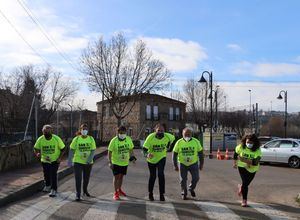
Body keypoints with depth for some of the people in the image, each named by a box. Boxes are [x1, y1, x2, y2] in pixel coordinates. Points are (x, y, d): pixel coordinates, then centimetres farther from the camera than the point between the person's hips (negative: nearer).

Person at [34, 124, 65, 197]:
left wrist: (60, 158, -18)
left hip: (55, 160, -3)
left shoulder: (57, 139, -17)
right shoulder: (40, 139, -13)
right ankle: (47, 186, 43)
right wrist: (38, 154, -29)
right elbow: (36, 149, -6)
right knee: (46, 174, 16)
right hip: (44, 160, 3)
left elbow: (62, 149, -7)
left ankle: (53, 190, -2)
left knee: (53, 174, -12)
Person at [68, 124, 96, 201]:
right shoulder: (76, 139, -5)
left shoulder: (91, 139, -2)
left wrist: (90, 158, -20)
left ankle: (85, 191, 40)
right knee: (78, 179, -7)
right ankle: (78, 195, 2)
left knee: (86, 178, 17)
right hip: (78, 162, -2)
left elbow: (93, 150, -5)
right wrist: (70, 160, -12)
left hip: (88, 163, 2)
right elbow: (72, 150, -4)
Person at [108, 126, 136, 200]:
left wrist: (132, 157, -2)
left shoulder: (129, 139, -5)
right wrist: (110, 162, -15)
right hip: (116, 162, -4)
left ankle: (119, 190, 37)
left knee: (121, 176, 18)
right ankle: (116, 193, 10)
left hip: (125, 162, 4)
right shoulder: (114, 141, -16)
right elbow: (110, 151, -12)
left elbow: (131, 149, 9)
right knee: (116, 177, -2)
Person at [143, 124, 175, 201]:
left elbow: (172, 138, 7)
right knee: (152, 176, 7)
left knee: (161, 174, -18)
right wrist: (147, 154, -47)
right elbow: (144, 148, -27)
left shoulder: (167, 136, -18)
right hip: (152, 159, -1)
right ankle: (150, 193, 29)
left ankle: (162, 194, -8)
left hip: (161, 158, 1)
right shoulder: (150, 137, -24)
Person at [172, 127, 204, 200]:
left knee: (196, 178, -6)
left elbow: (200, 153, 0)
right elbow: (174, 154, -3)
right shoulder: (179, 142, -10)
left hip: (193, 164, 0)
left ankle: (191, 188, 24)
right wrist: (175, 165, -5)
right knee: (183, 180, 5)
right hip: (182, 164, 0)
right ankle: (184, 193, 26)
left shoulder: (196, 142, -9)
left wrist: (201, 164, 0)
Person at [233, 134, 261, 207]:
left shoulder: (257, 151, -24)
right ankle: (244, 200, 1)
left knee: (247, 183, 16)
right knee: (245, 182, -14)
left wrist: (245, 160, -45)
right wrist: (235, 163, 12)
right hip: (242, 166, -1)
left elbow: (255, 162, -34)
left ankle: (241, 187, 53)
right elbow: (236, 153, 3)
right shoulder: (241, 147, -18)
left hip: (252, 169, 1)